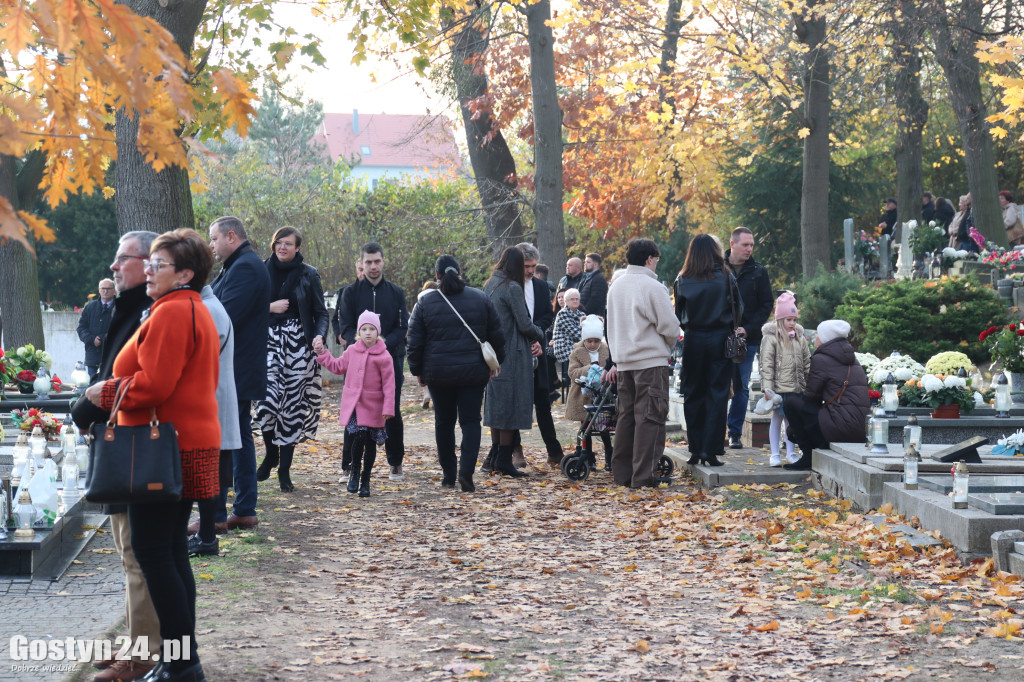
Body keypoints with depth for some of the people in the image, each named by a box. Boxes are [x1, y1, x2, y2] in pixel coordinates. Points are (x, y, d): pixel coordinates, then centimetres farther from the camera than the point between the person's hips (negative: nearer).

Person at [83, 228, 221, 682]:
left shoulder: (172, 312, -14)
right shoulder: (196, 311, 20)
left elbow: (154, 385, -21)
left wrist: (105, 392, -6)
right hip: (190, 442, 11)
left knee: (153, 552, -7)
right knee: (171, 551, 13)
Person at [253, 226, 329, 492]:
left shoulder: (308, 275, 4)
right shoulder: (262, 271, 9)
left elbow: (321, 312, 4)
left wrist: (319, 335, -13)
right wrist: (270, 307, -7)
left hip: (297, 343, -1)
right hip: (269, 341, 1)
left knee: (293, 405, -2)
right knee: (267, 400, -12)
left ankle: (284, 470, 7)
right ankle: (271, 454, 15)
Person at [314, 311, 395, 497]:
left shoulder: (383, 356, -8)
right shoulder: (352, 350, 4)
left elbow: (389, 383, -6)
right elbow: (338, 366, 20)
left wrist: (388, 408, -10)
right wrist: (322, 352, 15)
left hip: (373, 406, -1)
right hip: (353, 403, 1)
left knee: (370, 443, 6)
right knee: (359, 437, -15)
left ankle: (365, 481, 19)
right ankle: (355, 472, 8)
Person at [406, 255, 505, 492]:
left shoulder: (425, 301, -2)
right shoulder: (481, 298, 2)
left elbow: (414, 341, 1)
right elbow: (496, 335, 8)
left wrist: (417, 370, 12)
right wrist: (496, 362, 21)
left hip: (438, 372, 0)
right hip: (473, 371, 0)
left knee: (444, 421, 12)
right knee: (470, 421, 2)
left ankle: (448, 474, 17)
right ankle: (466, 470, -15)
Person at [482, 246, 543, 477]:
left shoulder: (489, 286, 11)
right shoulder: (512, 288, -14)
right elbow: (524, 325, -15)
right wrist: (539, 335, 7)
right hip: (513, 354, -8)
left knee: (496, 403, 14)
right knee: (511, 404, -3)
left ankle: (494, 456, 17)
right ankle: (503, 459, -3)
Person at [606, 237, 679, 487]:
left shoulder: (616, 286, 11)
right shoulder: (653, 287, -12)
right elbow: (669, 326, -11)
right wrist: (667, 346, 10)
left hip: (624, 362, 7)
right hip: (651, 360, -7)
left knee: (627, 415, 13)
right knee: (650, 416, -4)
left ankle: (621, 471, 14)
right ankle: (643, 475, -5)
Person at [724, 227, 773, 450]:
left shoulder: (758, 272, 6)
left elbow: (767, 304, 5)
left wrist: (748, 329, -7)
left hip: (747, 340, 1)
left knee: (741, 388, 3)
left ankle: (735, 433, 10)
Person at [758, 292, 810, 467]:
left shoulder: (800, 339, 10)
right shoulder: (771, 338, -6)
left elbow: (807, 363, 15)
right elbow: (767, 365, -10)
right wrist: (768, 388, -16)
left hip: (796, 387, 4)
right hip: (779, 387, -4)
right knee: (777, 418, 3)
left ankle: (791, 452, 20)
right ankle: (775, 454, 9)